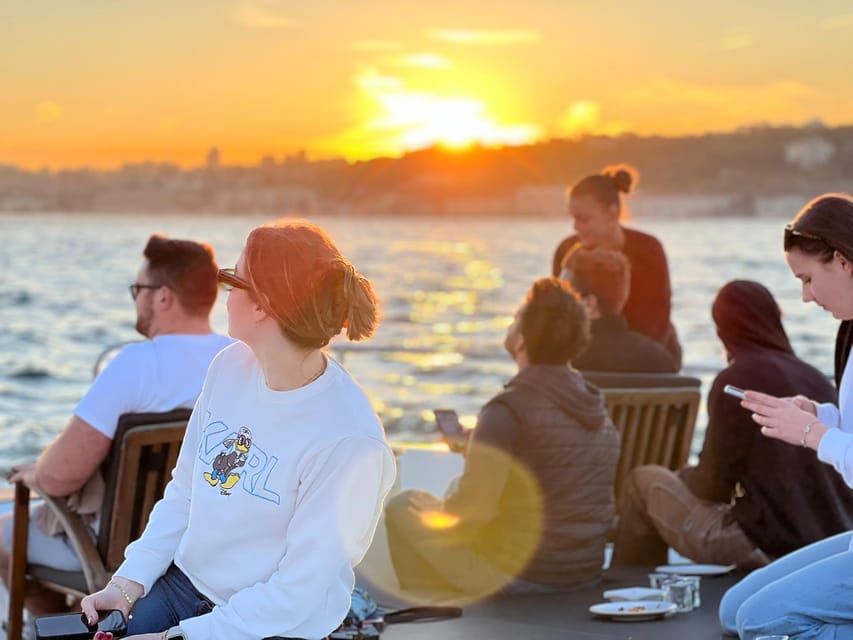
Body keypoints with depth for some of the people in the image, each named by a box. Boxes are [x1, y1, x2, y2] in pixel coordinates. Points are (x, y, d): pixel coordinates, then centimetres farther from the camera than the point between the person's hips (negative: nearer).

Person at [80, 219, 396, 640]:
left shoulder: (347, 439, -23)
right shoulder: (232, 364, -1)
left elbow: (298, 595, -20)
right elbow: (182, 494, 7)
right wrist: (128, 583, -4)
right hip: (181, 584, 6)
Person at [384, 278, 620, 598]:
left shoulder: (507, 410, -19)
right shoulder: (598, 407, 5)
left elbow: (473, 510, -22)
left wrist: (435, 510, 0)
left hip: (520, 578, -8)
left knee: (402, 506, 8)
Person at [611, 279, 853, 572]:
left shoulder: (735, 381, -9)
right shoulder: (818, 380, 8)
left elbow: (713, 485, -8)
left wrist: (684, 476, 16)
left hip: (767, 548, -6)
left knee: (645, 481, 12)